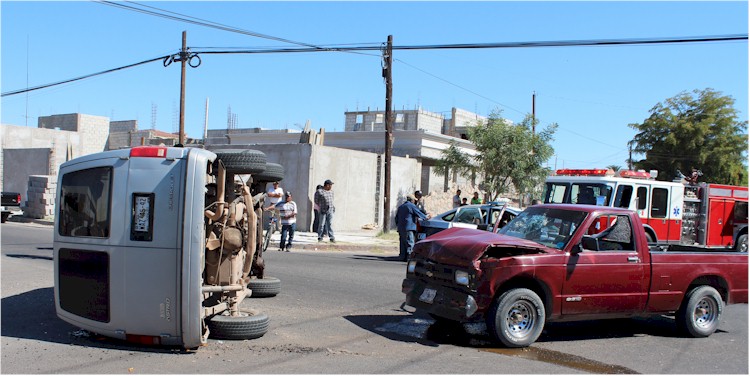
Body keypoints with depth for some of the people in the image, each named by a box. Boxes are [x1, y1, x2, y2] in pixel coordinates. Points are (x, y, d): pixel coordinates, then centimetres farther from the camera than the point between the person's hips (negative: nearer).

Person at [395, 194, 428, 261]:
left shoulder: (401, 207, 20)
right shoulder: (412, 206, -5)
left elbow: (396, 217, 23)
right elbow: (419, 214, -4)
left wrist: (398, 225, 30)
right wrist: (426, 217, 10)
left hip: (401, 228, 8)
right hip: (409, 228, -8)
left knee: (402, 243, 11)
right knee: (410, 243, -8)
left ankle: (402, 256, 11)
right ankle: (409, 257, -14)